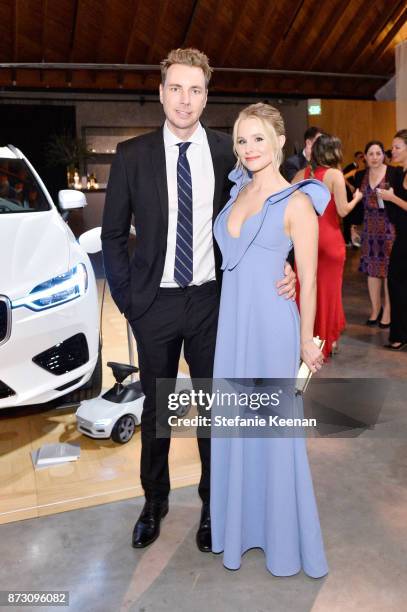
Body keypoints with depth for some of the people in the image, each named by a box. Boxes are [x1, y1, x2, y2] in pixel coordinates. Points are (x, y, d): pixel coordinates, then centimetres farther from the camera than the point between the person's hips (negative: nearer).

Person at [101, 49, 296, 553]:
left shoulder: (229, 153, -2)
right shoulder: (132, 155, -2)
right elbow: (112, 234, 3)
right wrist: (126, 297, 0)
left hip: (212, 300, 0)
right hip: (154, 303, 0)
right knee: (156, 406, 15)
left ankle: (212, 504, 33)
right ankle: (154, 501, 37)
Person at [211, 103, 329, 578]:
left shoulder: (297, 203, -9)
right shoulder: (237, 191, 9)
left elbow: (308, 280, -6)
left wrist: (306, 341, -3)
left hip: (271, 322, -6)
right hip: (231, 319, 6)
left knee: (273, 427, 6)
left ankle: (284, 536, 29)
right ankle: (242, 519, 36)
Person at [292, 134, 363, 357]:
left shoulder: (301, 174, 4)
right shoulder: (335, 174, -8)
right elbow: (343, 210, -10)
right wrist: (357, 198, 8)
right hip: (329, 237, -4)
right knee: (328, 288, 8)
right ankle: (327, 340, 20)